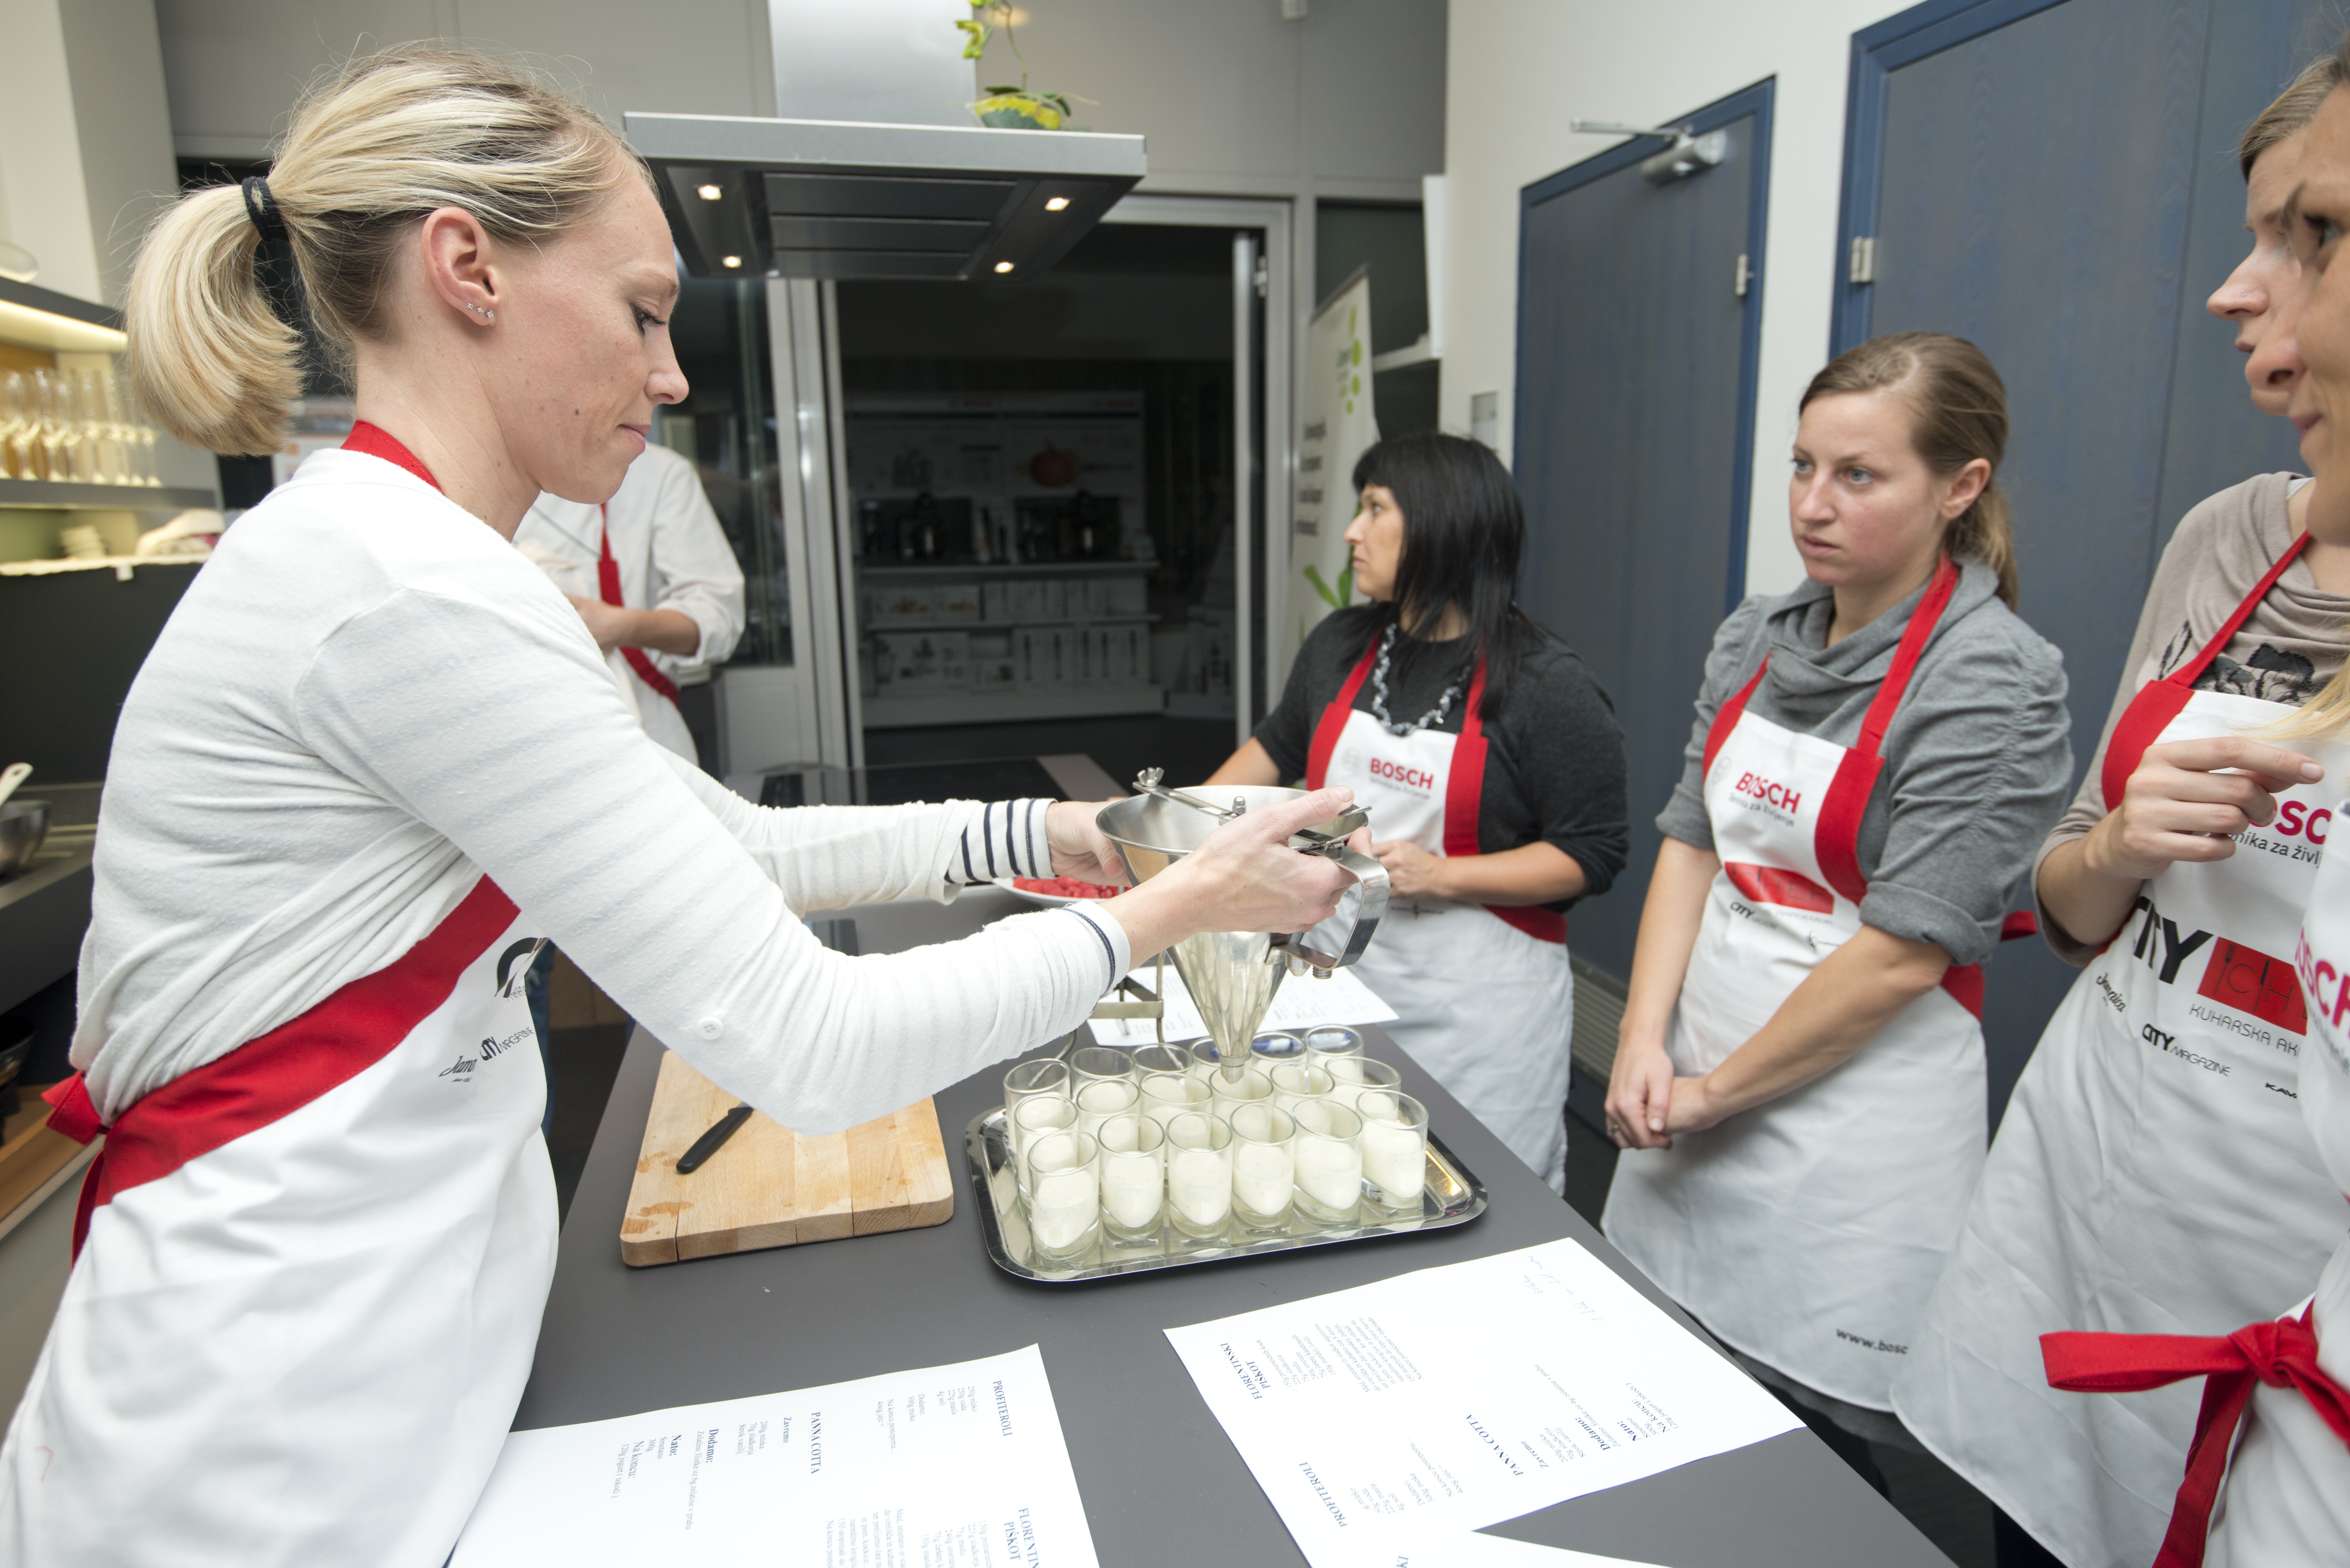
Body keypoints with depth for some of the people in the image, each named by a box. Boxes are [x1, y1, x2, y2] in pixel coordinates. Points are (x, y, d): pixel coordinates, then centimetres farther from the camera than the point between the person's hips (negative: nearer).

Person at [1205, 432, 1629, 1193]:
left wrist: (1442, 874, -22)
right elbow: (1278, 745, 21)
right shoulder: (1341, 646, 5)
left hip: (1479, 994, -5)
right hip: (1346, 965, 6)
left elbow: (1591, 855, -13)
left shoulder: (1548, 687, -14)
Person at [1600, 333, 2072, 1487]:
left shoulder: (1991, 679, -15)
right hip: (1695, 1081, 6)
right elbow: (1691, 838, 4)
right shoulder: (1756, 637, 4)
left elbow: (1904, 950, -18)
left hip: (1852, 1117, -6)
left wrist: (1715, 1092, -11)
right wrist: (1645, 1038, -7)